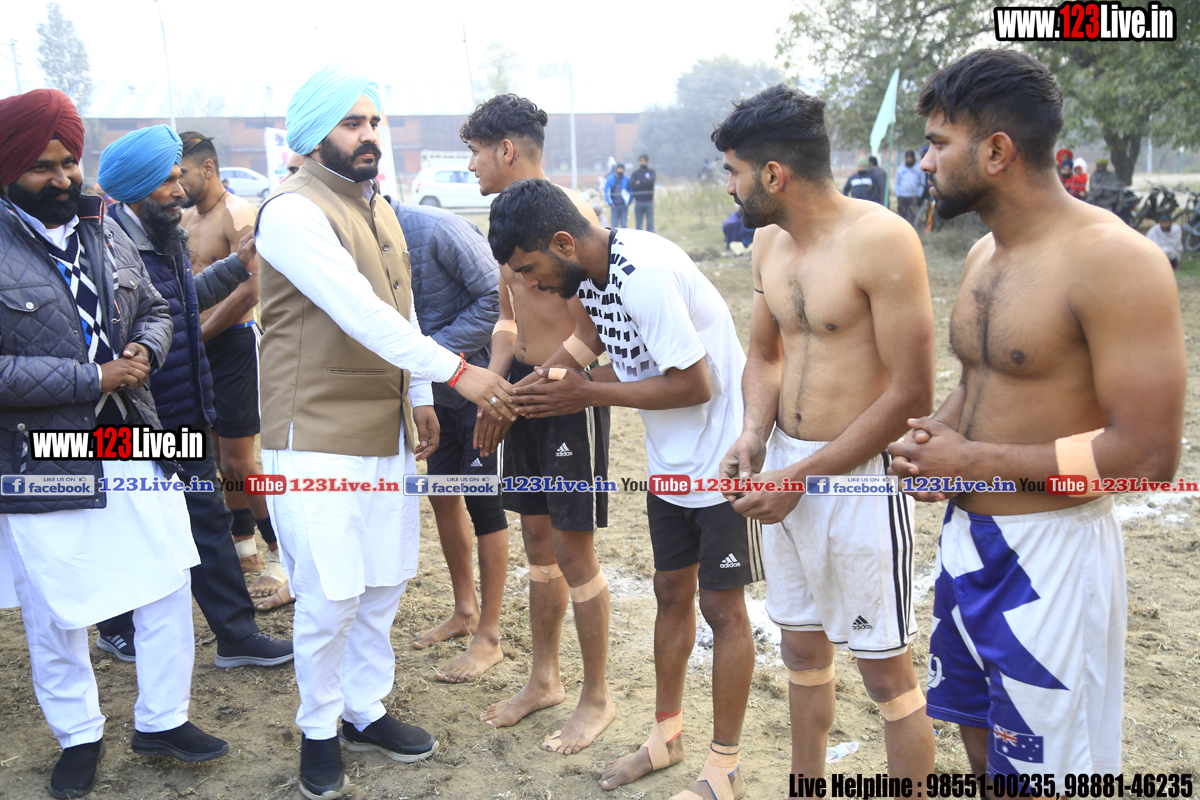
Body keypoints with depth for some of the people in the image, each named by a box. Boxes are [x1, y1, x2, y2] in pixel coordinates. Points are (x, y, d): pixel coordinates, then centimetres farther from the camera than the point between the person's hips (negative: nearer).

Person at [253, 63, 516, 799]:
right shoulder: (293, 211, -15)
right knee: (329, 597, -1)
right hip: (317, 439, -8)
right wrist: (456, 371, -29)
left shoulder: (379, 208, 13)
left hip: (386, 433, 8)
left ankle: (365, 710, 33)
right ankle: (319, 731, 22)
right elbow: (359, 311, -26)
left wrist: (420, 399, 15)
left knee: (384, 584, 14)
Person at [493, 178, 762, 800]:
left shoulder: (645, 274, -28)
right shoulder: (591, 277, 1)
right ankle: (666, 734, 35)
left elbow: (693, 382, -27)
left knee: (721, 607, 3)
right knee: (671, 593, 17)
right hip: (671, 463, 8)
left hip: (722, 458, -8)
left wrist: (588, 393, -21)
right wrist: (564, 389, -7)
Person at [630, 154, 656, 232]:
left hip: (649, 201, -1)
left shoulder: (652, 172, 8)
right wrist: (646, 181, -7)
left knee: (650, 222, -2)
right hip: (638, 201, 1)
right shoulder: (635, 173, 9)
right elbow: (632, 185, -8)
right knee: (638, 223, 3)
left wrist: (640, 182, -7)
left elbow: (652, 181, -12)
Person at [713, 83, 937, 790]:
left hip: (861, 478, -7)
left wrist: (802, 476, -17)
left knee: (886, 671, 5)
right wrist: (755, 434, -4)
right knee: (803, 649, 20)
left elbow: (912, 395, -18)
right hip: (783, 470, 7)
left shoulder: (881, 240, -18)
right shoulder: (770, 242, 5)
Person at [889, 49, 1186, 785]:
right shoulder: (984, 254, 7)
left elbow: (1147, 453, -22)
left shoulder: (1112, 261, -20)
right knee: (980, 734, 22)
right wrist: (932, 437, -3)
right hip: (968, 534, 8)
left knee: (1034, 771, 7)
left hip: (1051, 553, -8)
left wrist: (976, 461, -18)